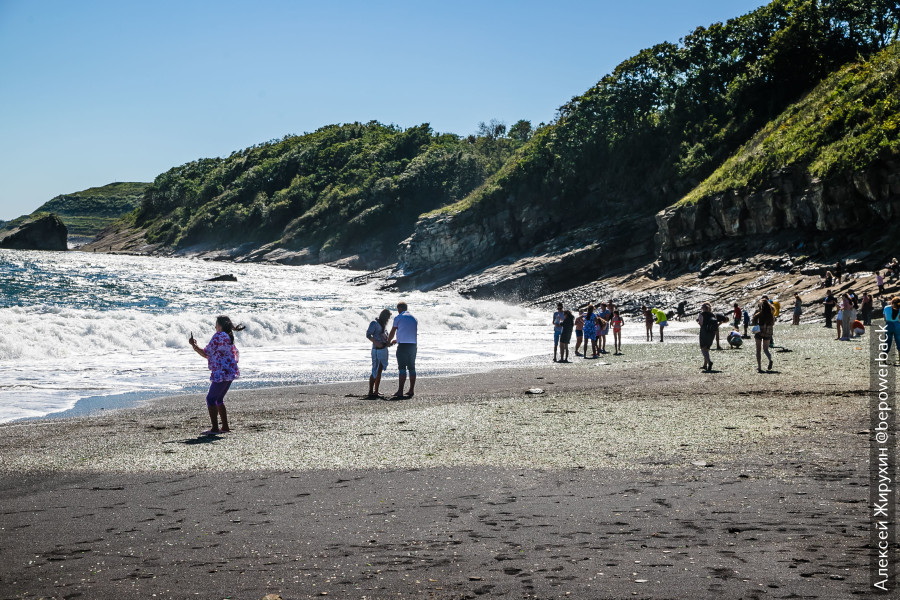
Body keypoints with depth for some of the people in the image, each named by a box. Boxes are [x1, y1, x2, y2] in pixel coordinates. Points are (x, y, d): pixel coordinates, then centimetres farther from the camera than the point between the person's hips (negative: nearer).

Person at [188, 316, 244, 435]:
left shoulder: (218, 336, -11)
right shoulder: (229, 338, 17)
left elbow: (206, 353, -10)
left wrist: (194, 345, 2)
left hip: (221, 373, -9)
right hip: (230, 372, 9)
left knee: (211, 399, -3)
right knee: (219, 399, 17)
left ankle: (215, 428, -6)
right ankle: (225, 426, 17)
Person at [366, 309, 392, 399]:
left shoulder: (383, 324, 18)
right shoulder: (374, 323, -7)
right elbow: (368, 335, -14)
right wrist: (376, 343, -23)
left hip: (384, 349, 9)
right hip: (377, 350, -9)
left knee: (379, 372, 9)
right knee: (375, 372, -11)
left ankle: (376, 392, 12)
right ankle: (370, 392, -11)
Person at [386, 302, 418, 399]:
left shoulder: (398, 318, 0)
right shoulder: (414, 318, 16)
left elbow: (392, 332, 8)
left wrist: (388, 342, 26)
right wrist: (397, 340, 33)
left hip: (403, 345, -5)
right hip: (413, 345, 5)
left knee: (402, 368, -6)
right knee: (412, 368, 9)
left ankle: (400, 391, -9)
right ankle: (412, 390, 10)